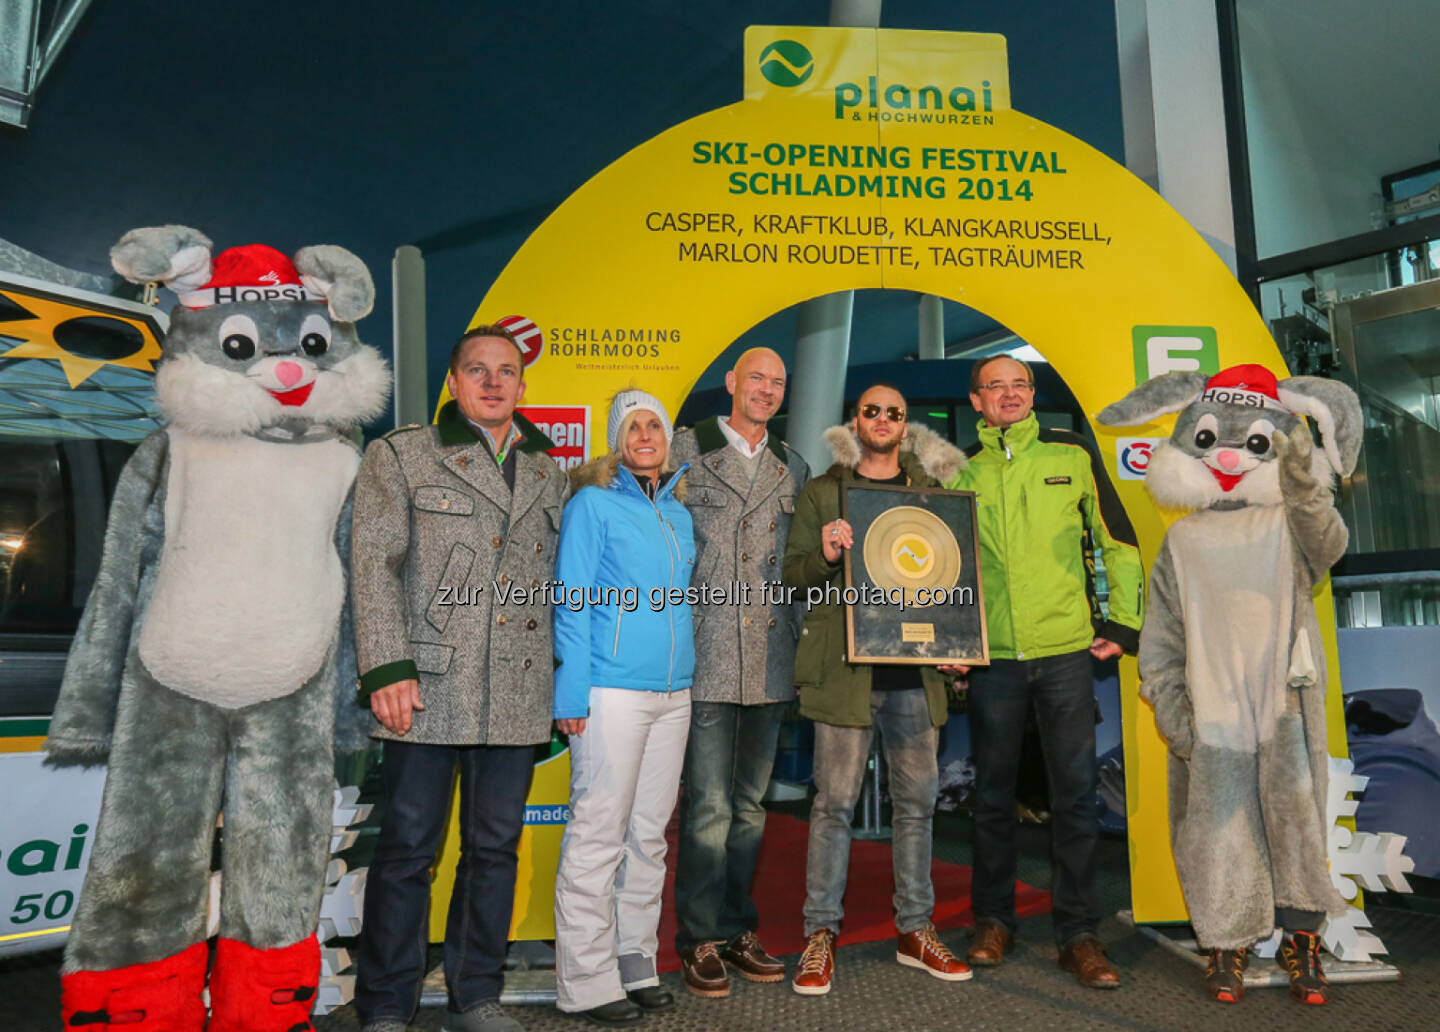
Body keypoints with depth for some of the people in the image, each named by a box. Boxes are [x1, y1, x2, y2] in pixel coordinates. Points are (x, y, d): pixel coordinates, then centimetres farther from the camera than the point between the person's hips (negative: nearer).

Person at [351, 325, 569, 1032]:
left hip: (518, 694, 4)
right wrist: (387, 668, -13)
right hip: (427, 686, -4)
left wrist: (564, 676, 12)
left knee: (495, 848, 11)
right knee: (408, 848, 3)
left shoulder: (549, 474, 15)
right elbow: (374, 565, -4)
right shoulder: (401, 455, 3)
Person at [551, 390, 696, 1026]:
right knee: (598, 832, -3)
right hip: (611, 688, -6)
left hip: (673, 692, 6)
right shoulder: (592, 503, -2)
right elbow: (572, 601, -6)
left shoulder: (678, 513, 16)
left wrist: (687, 675, 13)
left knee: (649, 833, 11)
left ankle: (635, 964, 23)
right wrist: (573, 691, -13)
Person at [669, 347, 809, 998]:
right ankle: (700, 939, 12)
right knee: (709, 804, -3)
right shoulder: (688, 450, 3)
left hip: (771, 658, 5)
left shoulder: (791, 467, 16)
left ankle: (737, 929, 24)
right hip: (707, 654, -4)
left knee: (750, 802, 12)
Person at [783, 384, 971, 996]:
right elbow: (792, 573, 4)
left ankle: (915, 931, 24)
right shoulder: (822, 492, 8)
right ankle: (821, 935, 11)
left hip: (915, 667, 3)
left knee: (917, 801, 10)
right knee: (835, 802, -1)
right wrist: (825, 556, -18)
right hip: (845, 665, -3)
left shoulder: (931, 491, 14)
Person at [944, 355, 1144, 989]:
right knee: (993, 793, 10)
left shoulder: (1071, 456, 5)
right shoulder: (960, 472, 6)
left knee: (1075, 793, 4)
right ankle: (993, 921, 25)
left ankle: (1078, 931, 17)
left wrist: (1122, 622, 3)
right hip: (992, 656, 1)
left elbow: (1118, 542, 10)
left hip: (1067, 651, 0)